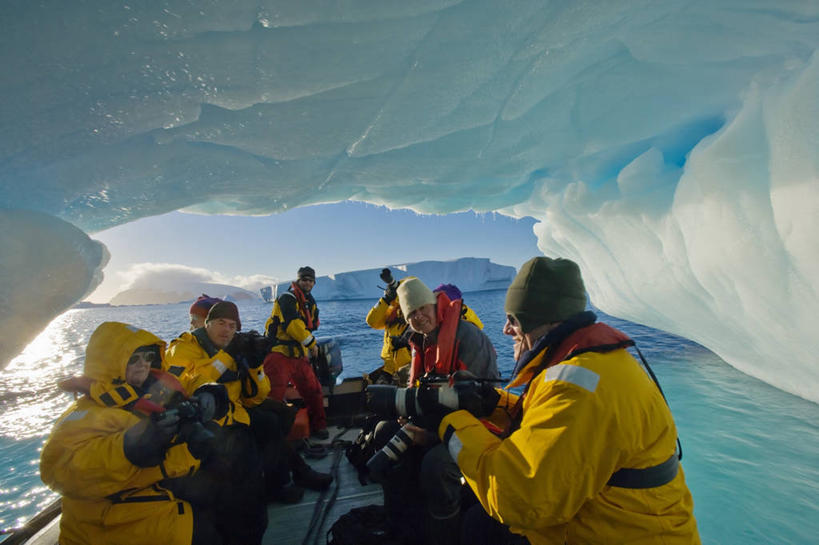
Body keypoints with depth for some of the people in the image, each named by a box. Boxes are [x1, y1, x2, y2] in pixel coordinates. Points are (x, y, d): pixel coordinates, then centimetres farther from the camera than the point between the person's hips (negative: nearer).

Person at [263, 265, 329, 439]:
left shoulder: (311, 304, 19)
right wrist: (312, 343, -12)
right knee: (274, 395, -13)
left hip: (300, 356, 8)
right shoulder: (287, 298, -8)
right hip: (279, 354, -8)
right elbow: (292, 323, -20)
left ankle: (318, 426, 26)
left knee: (313, 390, 12)